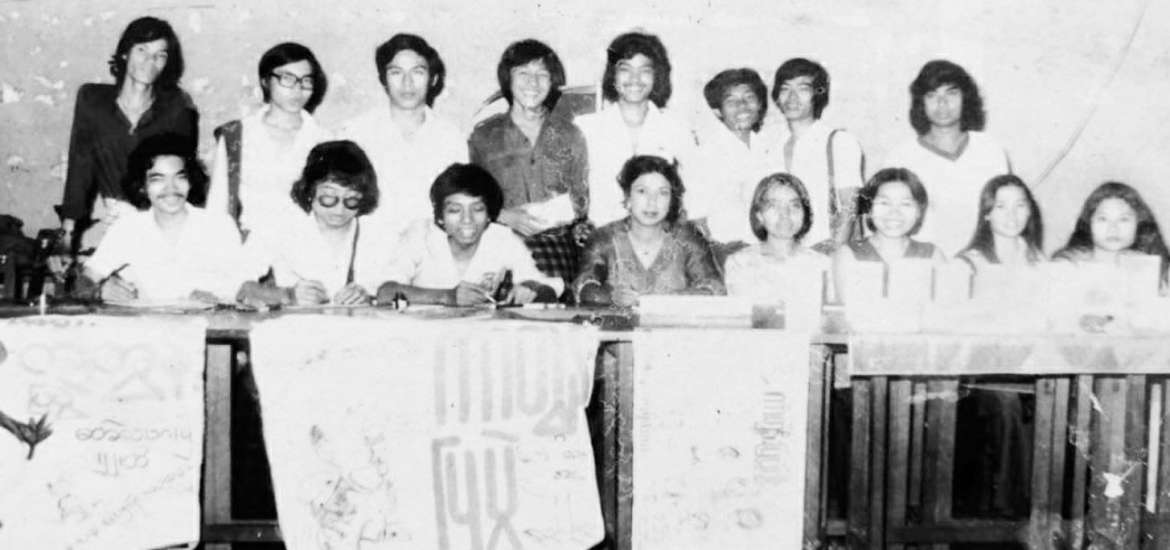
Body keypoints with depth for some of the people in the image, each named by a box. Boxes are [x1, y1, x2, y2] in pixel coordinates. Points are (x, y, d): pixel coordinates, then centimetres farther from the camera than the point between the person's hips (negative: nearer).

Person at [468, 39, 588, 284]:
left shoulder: (570, 135, 16)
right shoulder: (483, 136, 11)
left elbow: (583, 197, 18)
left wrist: (567, 209, -3)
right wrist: (505, 216, -9)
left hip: (556, 242, 1)